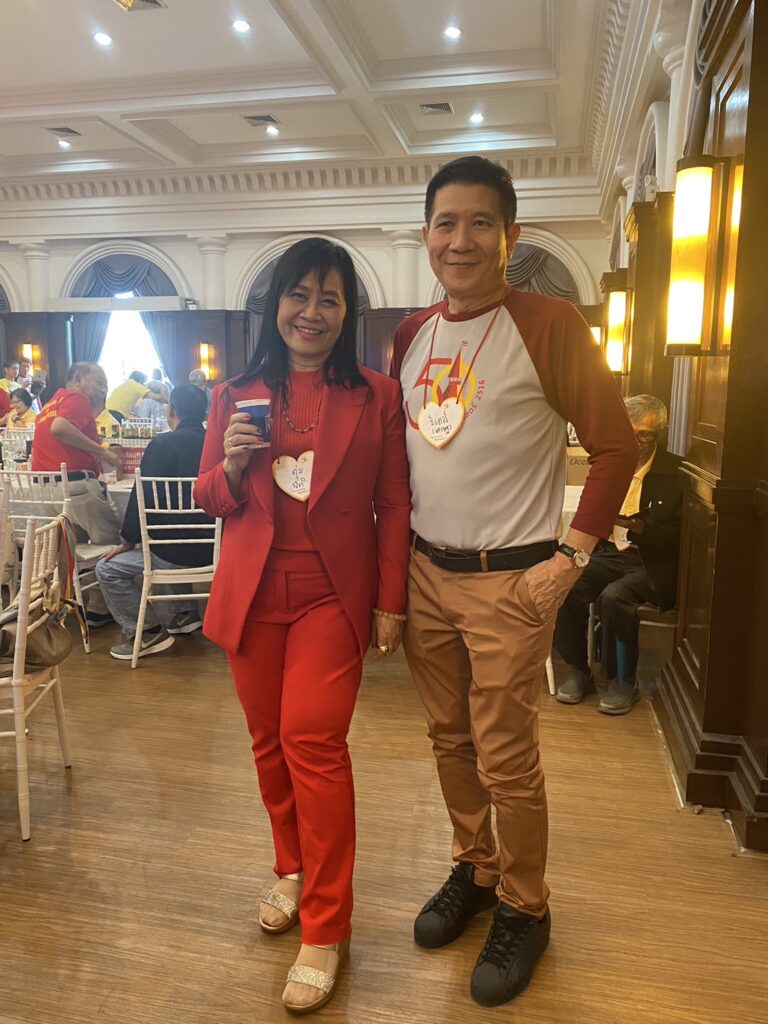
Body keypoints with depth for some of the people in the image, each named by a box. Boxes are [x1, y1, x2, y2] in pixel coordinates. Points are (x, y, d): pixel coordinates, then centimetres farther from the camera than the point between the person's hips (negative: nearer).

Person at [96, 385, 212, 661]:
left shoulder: (163, 444, -13)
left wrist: (128, 541, 3)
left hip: (178, 554, -7)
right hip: (212, 550, 7)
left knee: (107, 569, 9)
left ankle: (141, 633, 8)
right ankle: (185, 613, 34)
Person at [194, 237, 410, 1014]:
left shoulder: (376, 396, -1)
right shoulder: (236, 396, 5)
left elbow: (393, 505, -2)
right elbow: (208, 500, 9)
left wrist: (391, 602, -5)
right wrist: (230, 464, -12)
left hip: (333, 596, -3)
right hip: (251, 594, 3)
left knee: (312, 743, -6)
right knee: (270, 742, 13)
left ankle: (325, 929, 12)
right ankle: (293, 869, 38)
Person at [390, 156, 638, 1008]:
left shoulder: (548, 326, -10)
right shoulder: (410, 334, 7)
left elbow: (616, 446, -8)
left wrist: (571, 557, -12)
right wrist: (395, 554, 10)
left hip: (509, 582, -5)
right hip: (425, 572, 6)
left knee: (505, 759, 4)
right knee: (448, 738, 17)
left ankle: (524, 909, 28)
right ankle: (473, 870, 40)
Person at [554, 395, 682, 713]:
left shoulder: (675, 473, -3)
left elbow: (679, 535, -6)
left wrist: (643, 530, -23)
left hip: (651, 563, -4)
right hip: (610, 554, 4)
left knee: (614, 596, -33)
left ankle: (623, 683, -10)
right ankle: (578, 671, -5)